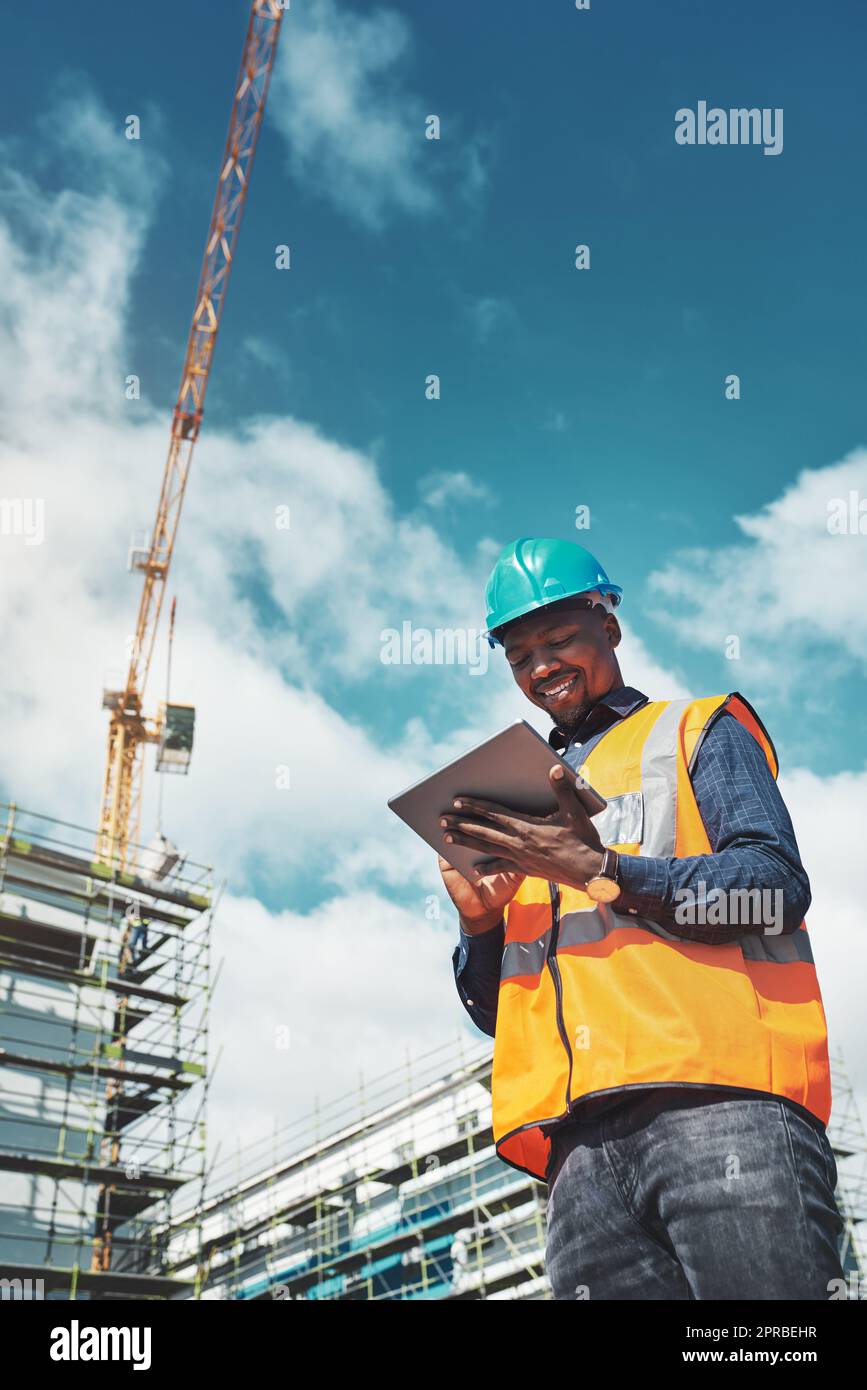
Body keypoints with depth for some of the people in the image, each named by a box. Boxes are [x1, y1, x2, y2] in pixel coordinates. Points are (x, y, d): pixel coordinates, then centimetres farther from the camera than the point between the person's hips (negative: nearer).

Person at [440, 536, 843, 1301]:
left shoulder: (699, 730, 16)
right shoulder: (529, 812, 29)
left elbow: (779, 884, -3)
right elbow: (495, 1009, 25)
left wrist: (602, 869, -12)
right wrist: (478, 920, 4)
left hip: (718, 1098, -4)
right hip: (584, 1141, 5)